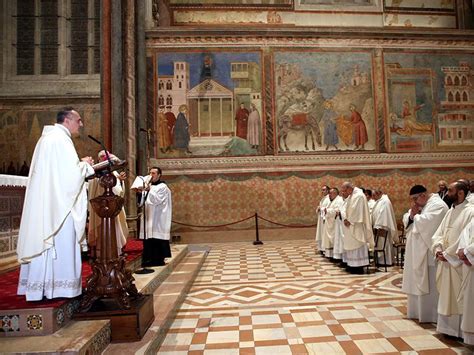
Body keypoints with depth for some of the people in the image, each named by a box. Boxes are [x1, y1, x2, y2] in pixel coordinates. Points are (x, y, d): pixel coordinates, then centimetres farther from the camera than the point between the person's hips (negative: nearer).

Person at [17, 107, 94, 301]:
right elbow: (72, 173, -20)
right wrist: (85, 164, -2)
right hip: (58, 203, -10)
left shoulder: (47, 138, 19)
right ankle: (59, 285, 2)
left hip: (44, 202, 10)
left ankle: (40, 284, 20)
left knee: (44, 241, 12)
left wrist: (79, 164, 15)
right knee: (61, 242, -4)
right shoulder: (61, 139, -12)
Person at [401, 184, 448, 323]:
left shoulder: (437, 205, -15)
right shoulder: (420, 205, 14)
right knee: (417, 282, 15)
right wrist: (411, 214, -6)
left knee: (427, 284, 0)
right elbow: (406, 220, 14)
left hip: (428, 252, -9)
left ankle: (429, 314, 11)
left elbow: (425, 223, -27)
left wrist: (416, 216, -8)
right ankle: (417, 311, 26)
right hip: (417, 251, 9)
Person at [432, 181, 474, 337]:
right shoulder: (450, 211, 12)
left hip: (458, 263, -8)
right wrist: (438, 250, -3)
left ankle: (459, 330, 16)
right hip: (445, 261, 8)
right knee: (445, 296, 14)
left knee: (458, 298, 3)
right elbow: (438, 233, 13)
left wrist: (447, 254, -16)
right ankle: (447, 327, 26)